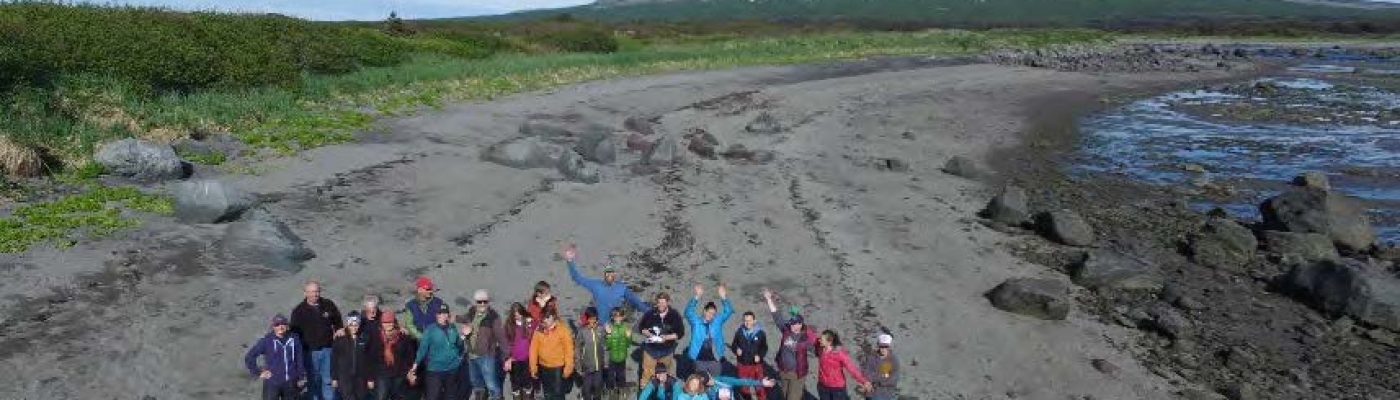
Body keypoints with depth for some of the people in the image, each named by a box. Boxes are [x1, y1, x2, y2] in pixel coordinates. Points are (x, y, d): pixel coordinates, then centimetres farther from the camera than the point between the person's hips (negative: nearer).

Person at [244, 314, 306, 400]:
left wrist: (301, 378, 7)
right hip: (272, 383, -3)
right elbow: (249, 357, -7)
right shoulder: (267, 341, -12)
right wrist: (258, 373, -7)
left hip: (290, 383, 3)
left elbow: (299, 360, 5)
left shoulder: (294, 339, -3)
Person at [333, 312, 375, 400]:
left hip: (360, 377, 2)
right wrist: (334, 378, 0)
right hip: (344, 377, -2)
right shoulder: (340, 340, -4)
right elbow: (334, 360, 1)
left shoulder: (365, 339, -1)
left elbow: (369, 360, 2)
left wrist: (370, 378, 3)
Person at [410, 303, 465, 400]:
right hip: (435, 370, -5)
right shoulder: (430, 330, -10)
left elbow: (459, 345, 16)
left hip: (452, 369, 5)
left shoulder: (452, 329, 4)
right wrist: (415, 366, -22)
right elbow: (422, 348, -15)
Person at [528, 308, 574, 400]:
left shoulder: (563, 329, -13)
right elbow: (533, 349, 0)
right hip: (543, 367, 4)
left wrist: (568, 367, -13)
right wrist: (533, 367, -1)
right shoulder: (539, 330, -4)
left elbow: (569, 349, -11)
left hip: (558, 368, -4)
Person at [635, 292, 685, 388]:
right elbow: (641, 328, 6)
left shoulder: (675, 316, -7)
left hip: (666, 351, 0)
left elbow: (680, 333, -4)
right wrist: (648, 334, -14)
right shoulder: (650, 314, -6)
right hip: (650, 349, 0)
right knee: (647, 373, 0)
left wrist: (667, 337, -18)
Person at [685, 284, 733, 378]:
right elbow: (688, 311, -15)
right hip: (700, 360, -1)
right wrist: (697, 297, -30)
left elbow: (728, 312, -2)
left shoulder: (717, 321, 7)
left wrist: (724, 298, -20)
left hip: (715, 360, 2)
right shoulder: (696, 321, 0)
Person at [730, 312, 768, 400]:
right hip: (743, 364, 2)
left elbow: (764, 348, 4)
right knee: (745, 388, 11)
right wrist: (736, 350, -13)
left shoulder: (760, 333, -3)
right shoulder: (739, 332, 1)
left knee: (760, 388, -3)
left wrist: (760, 355, -12)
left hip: (756, 365, -2)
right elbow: (733, 345, 8)